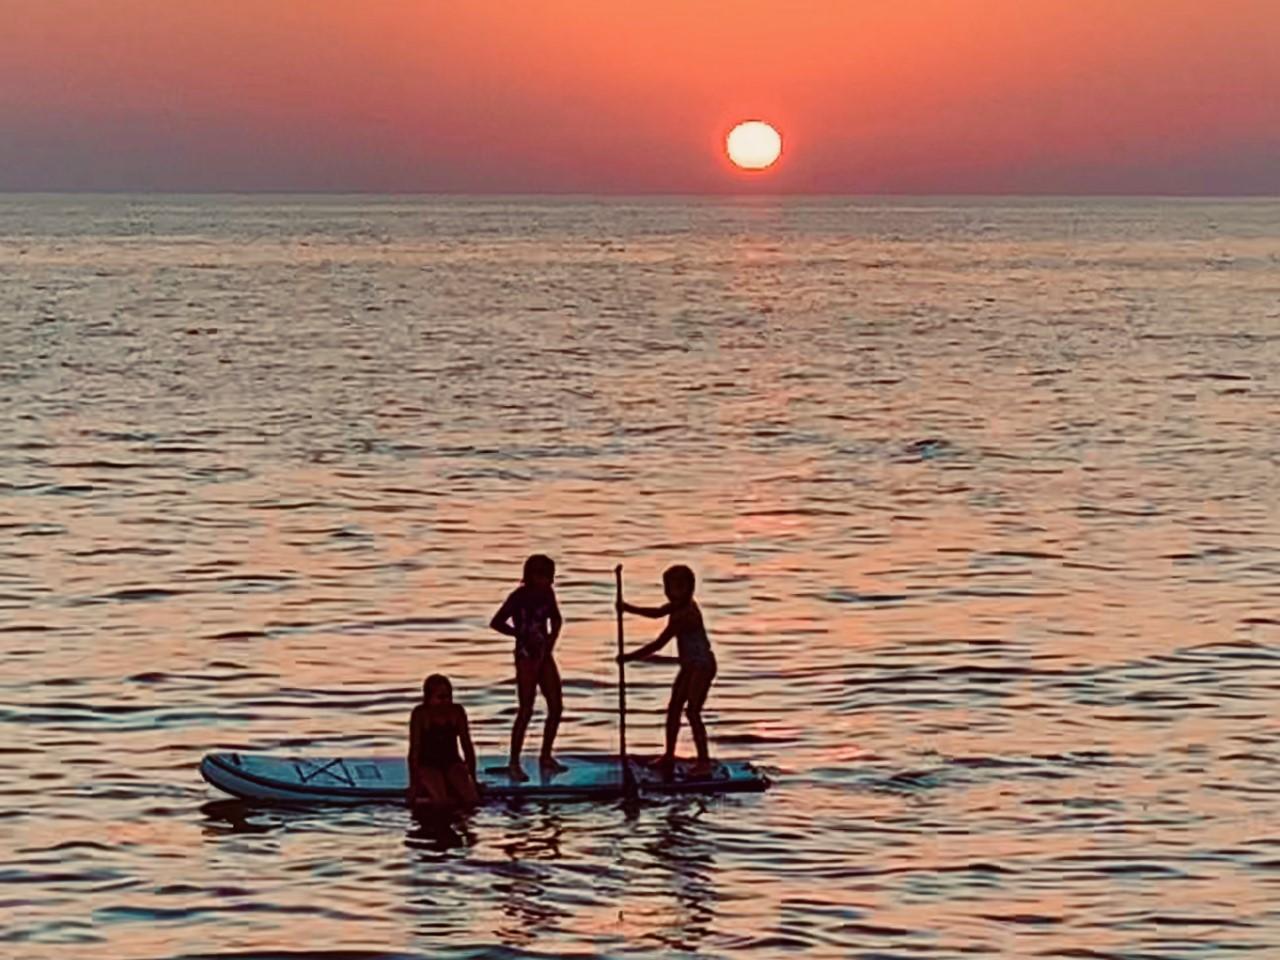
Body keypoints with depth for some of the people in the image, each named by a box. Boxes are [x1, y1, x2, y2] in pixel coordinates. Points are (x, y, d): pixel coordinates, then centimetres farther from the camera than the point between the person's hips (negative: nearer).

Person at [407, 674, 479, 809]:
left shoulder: (456, 711, -6)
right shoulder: (420, 714, -15)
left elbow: (467, 745, 1)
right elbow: (414, 749, -13)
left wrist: (473, 776, 2)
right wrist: (414, 782, -16)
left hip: (452, 763, 4)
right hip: (428, 765, -4)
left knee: (472, 799, -21)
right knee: (443, 802, -30)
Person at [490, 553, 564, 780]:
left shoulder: (546, 594, 4)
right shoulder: (519, 597, -14)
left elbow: (556, 619, 20)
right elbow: (496, 623, -16)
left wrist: (552, 636, 1)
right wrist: (522, 635, -16)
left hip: (545, 654, 7)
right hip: (526, 656, -7)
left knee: (556, 706, 6)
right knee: (526, 710, -10)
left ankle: (546, 756, 20)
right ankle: (514, 762, -4)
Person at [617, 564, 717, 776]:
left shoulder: (684, 615, -25)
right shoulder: (681, 606, 4)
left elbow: (658, 644, -24)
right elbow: (657, 612, 20)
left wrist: (629, 657, -17)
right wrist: (629, 609, 7)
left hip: (702, 666, -11)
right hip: (689, 666, 11)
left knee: (692, 711, -14)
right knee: (674, 708, 14)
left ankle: (704, 761, -13)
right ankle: (669, 756, 23)